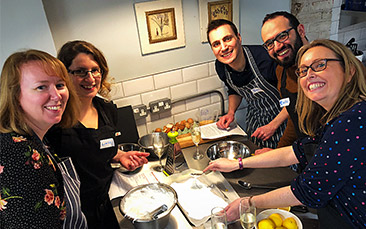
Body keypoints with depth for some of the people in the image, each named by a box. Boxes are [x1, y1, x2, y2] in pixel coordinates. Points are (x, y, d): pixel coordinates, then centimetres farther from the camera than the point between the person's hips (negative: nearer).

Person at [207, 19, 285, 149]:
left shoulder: (265, 57, -32)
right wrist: (231, 112, -5)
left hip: (279, 116, -4)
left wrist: (274, 125, -21)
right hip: (254, 117, 5)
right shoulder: (220, 67, -12)